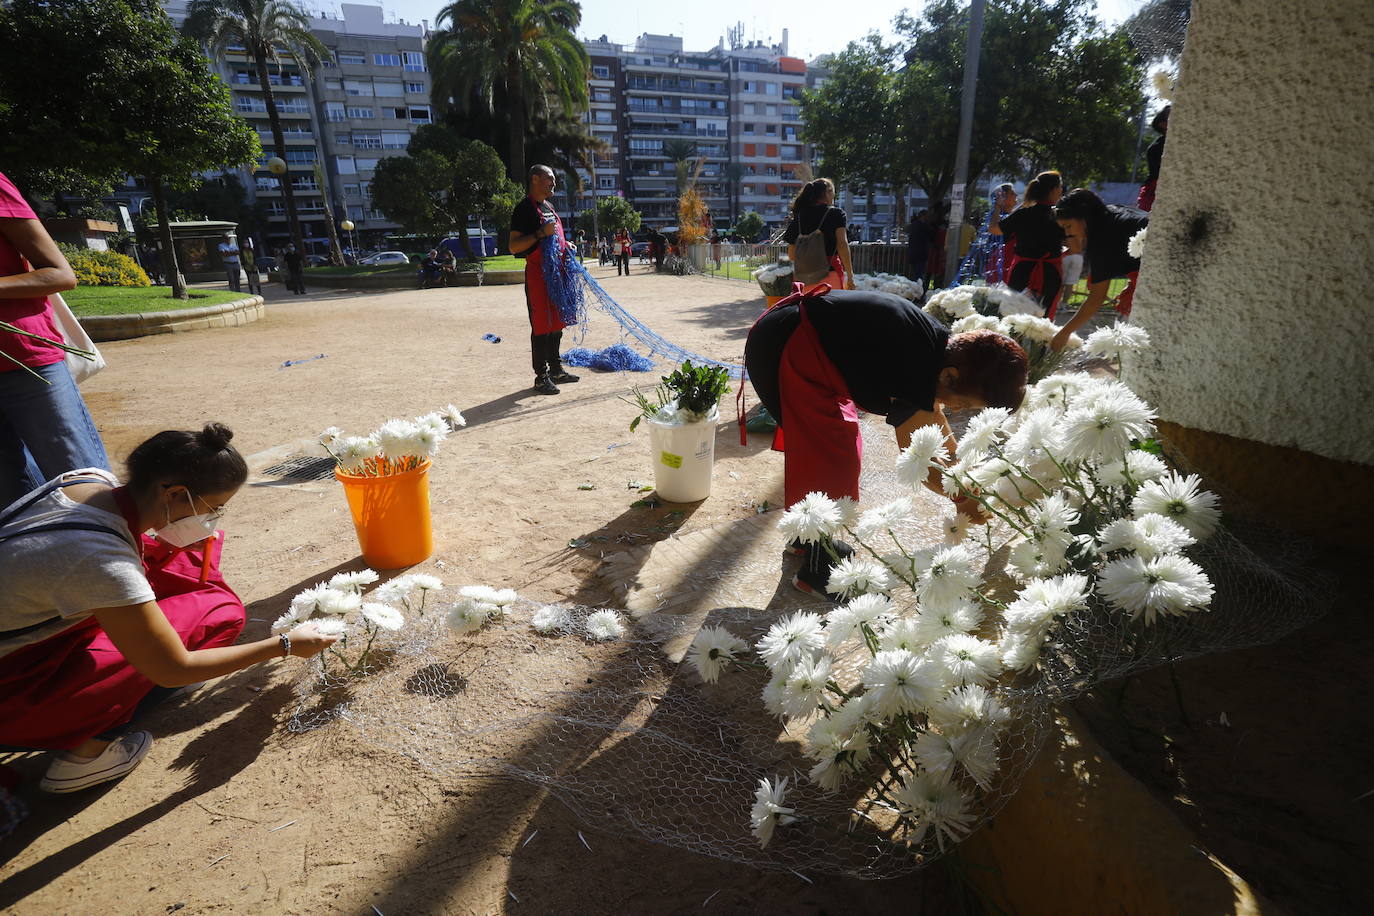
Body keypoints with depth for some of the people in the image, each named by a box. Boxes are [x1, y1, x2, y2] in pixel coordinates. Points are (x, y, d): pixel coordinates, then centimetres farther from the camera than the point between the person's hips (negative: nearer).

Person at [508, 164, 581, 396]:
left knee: (557, 323, 14)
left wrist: (565, 245, 11)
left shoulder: (548, 207, 18)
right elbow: (514, 247, -17)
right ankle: (541, 376, 1)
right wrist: (541, 233, -26)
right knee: (541, 326, -6)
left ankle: (556, 369, 25)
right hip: (538, 273, -9)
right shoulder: (525, 207, -10)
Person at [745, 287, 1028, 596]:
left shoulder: (941, 343, 3)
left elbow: (933, 416, 19)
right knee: (833, 457, -8)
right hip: (783, 348, -10)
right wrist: (963, 500, 1)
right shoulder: (916, 370, -25)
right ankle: (816, 571, 4)